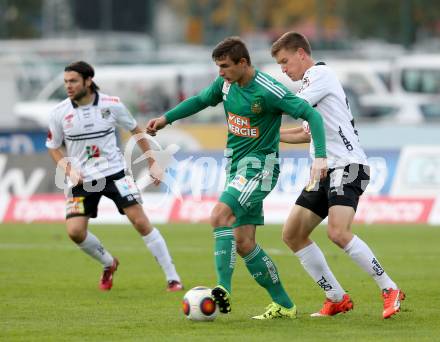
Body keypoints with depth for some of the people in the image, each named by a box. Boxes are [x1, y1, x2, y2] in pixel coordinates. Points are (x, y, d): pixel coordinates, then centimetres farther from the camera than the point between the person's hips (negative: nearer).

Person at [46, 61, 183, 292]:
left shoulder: (111, 105, -8)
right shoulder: (60, 113, -6)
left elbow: (135, 131, 8)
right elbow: (53, 147, 8)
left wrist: (153, 163, 5)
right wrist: (68, 169, -10)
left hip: (114, 172, -2)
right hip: (82, 179, 2)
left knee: (141, 222, -11)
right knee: (75, 231, -13)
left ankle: (172, 278, -4)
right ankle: (109, 264, 18)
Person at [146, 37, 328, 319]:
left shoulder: (268, 91, -19)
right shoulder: (226, 83, 4)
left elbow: (312, 115, -20)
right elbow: (202, 100, 25)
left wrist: (321, 156, -29)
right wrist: (166, 118, 20)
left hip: (260, 165, -8)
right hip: (237, 165, 8)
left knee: (220, 214, -28)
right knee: (243, 243, 5)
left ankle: (224, 289, -31)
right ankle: (284, 306, 14)